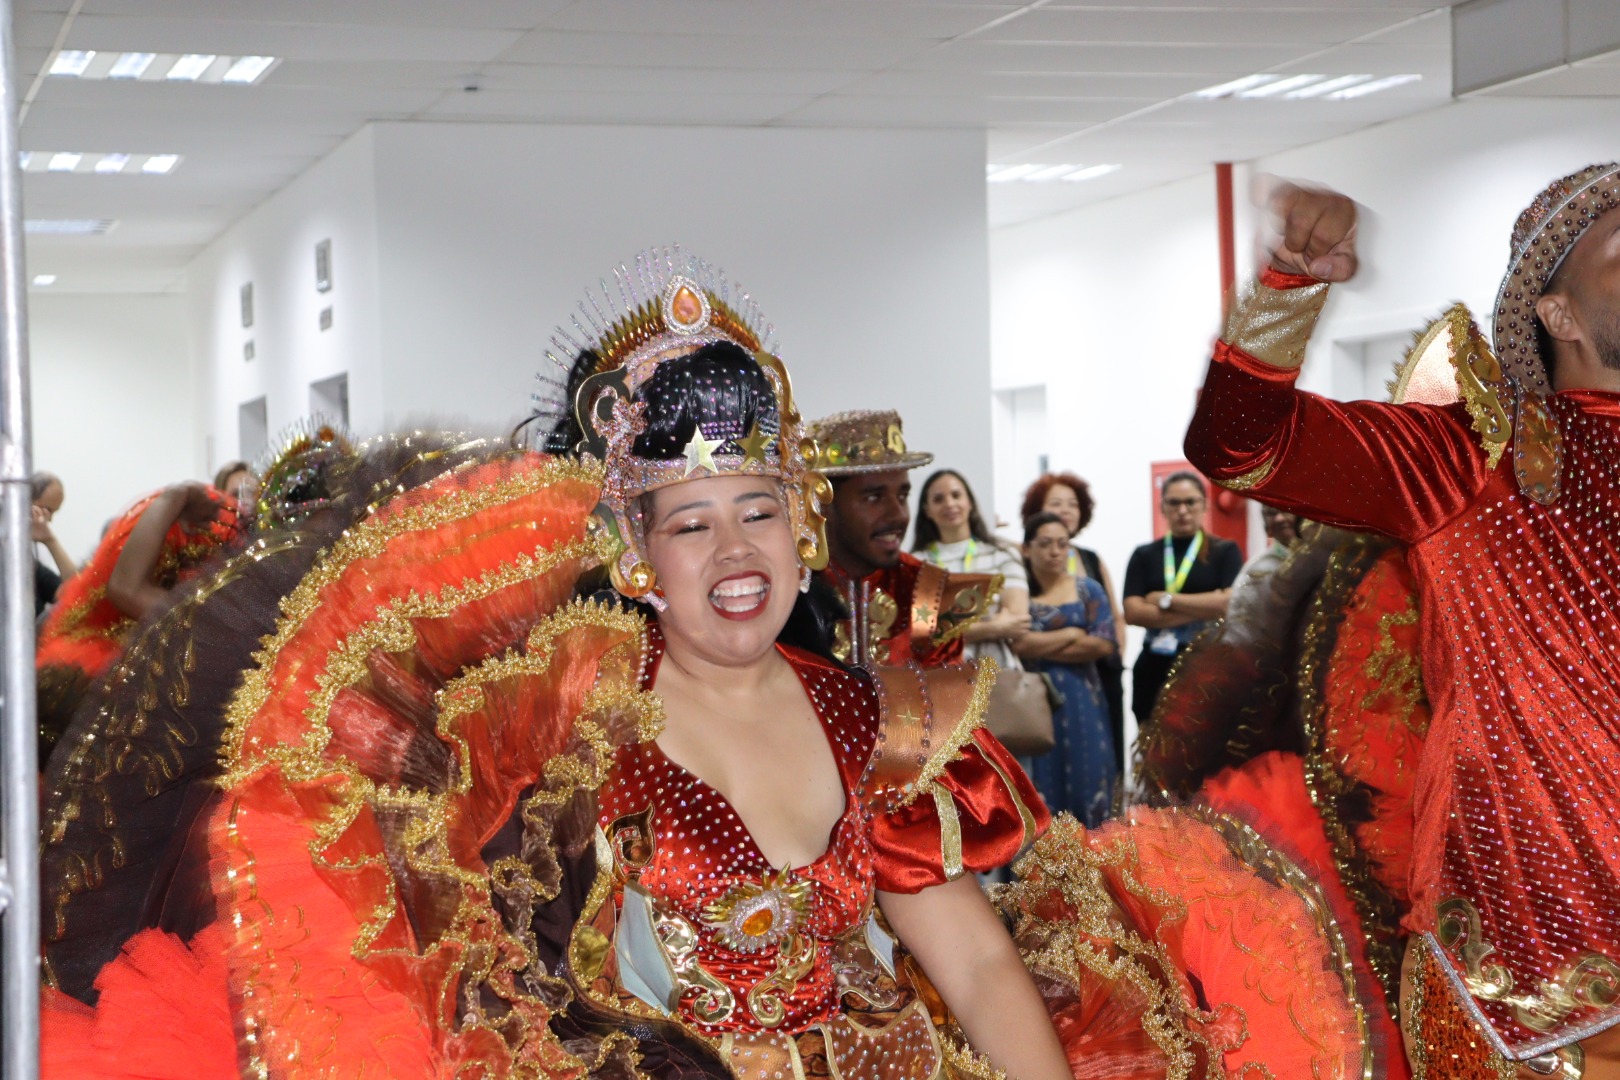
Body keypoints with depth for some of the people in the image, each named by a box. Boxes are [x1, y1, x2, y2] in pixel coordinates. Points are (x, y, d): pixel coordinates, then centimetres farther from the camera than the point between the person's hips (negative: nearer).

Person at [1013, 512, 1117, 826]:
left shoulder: (1087, 590, 7)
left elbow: (1104, 643, -4)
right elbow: (1016, 641, -12)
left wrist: (1041, 646, -7)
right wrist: (1071, 635, -6)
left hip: (1081, 701, 1)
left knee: (1085, 777, -1)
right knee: (1041, 781, -2)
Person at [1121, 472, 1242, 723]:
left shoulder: (1225, 551, 7)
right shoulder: (1145, 555, 11)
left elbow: (1230, 603, -9)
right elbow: (1133, 612, -3)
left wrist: (1165, 600, -5)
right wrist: (1203, 611, -7)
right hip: (1156, 670, 2)